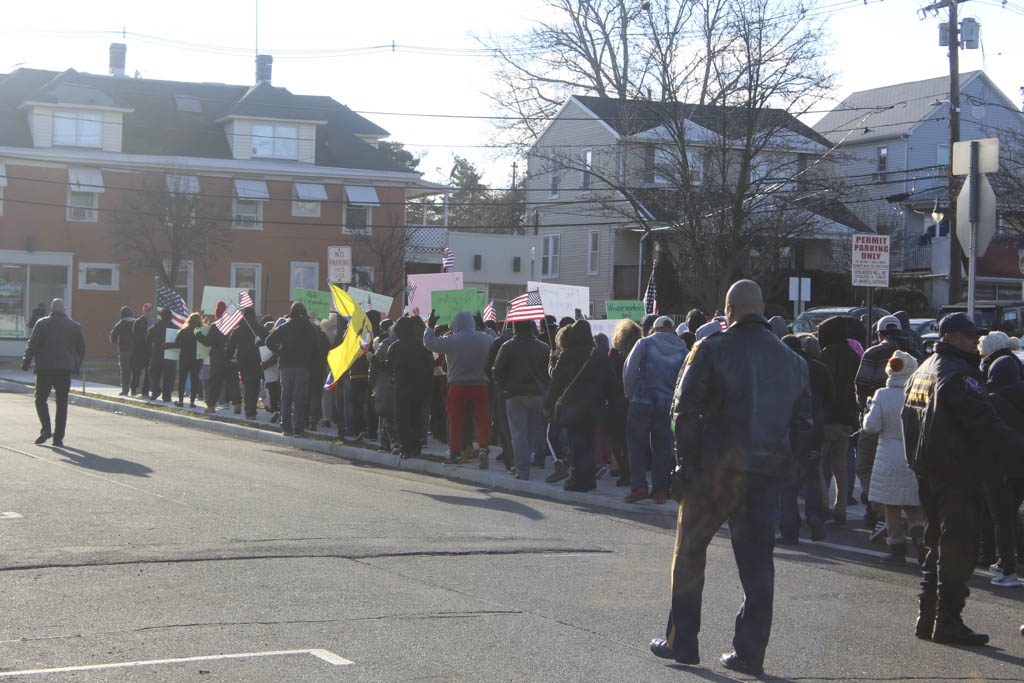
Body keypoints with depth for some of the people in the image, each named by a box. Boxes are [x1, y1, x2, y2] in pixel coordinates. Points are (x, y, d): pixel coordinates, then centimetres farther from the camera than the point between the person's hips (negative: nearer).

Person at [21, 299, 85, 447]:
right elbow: (81, 348, 11)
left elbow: (32, 344, -7)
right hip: (65, 369, 2)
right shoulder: (74, 326, 8)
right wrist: (77, 366, 21)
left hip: (45, 368, -2)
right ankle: (58, 437, 3)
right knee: (62, 403, 6)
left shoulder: (42, 323, -1)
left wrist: (26, 363, -2)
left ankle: (46, 429, -12)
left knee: (41, 399, 7)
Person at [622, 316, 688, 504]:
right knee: (662, 446, 9)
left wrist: (630, 394, 8)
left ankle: (638, 486, -1)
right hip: (669, 404, 2)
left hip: (642, 402, -2)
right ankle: (660, 490, 8)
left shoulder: (644, 344, -1)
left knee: (636, 442, 7)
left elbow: (628, 371, -5)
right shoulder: (682, 349, 6)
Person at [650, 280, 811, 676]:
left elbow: (684, 409, -9)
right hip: (766, 475, 4)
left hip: (716, 469, -3)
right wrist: (784, 469, 15)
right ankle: (750, 652, 6)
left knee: (690, 554, 10)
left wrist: (686, 461, -3)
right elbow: (802, 423, 11)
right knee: (756, 562, 7)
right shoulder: (792, 360, 11)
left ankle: (682, 642, 14)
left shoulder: (712, 349, -5)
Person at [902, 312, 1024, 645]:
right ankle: (947, 622, -2)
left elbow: (908, 418, 22)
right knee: (958, 549, -3)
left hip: (929, 475, 10)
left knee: (937, 546, 17)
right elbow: (986, 424, -24)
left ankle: (927, 618, 19)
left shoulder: (922, 372, 15)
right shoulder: (958, 375, -17)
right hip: (957, 477, -10)